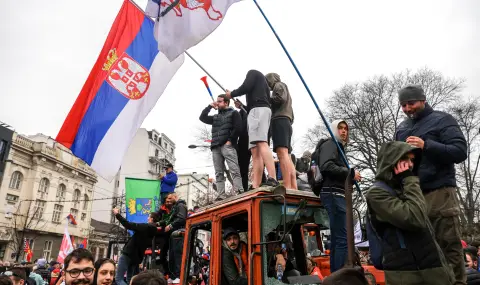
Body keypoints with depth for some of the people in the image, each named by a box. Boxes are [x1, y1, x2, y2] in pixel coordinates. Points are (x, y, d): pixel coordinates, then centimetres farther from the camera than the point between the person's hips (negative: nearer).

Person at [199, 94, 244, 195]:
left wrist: (230, 141, -11)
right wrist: (210, 106, 20)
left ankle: (240, 193, -23)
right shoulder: (215, 117, 30)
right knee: (219, 173, -2)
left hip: (227, 145, -6)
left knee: (234, 170, -16)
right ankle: (221, 196, -4)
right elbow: (202, 117, 23)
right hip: (216, 147, 6)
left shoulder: (233, 113, 11)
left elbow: (238, 128, -3)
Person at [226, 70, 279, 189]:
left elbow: (246, 87, -4)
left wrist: (231, 94, 13)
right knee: (255, 152, -5)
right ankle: (255, 187, -15)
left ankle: (272, 179, -38)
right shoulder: (263, 84, 37)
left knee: (261, 143, -24)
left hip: (258, 109, -8)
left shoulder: (253, 72, 15)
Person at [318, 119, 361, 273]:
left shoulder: (339, 147, 27)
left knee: (337, 238, 11)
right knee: (343, 238, -13)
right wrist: (350, 173, -14)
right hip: (333, 194, -10)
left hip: (337, 195, 10)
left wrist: (350, 177, 5)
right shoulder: (330, 144, -2)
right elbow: (326, 166, -20)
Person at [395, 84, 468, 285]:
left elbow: (460, 152, -9)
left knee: (449, 246, -4)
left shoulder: (443, 120, 2)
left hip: (439, 193, -5)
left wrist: (426, 145, -21)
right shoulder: (401, 128, 18)